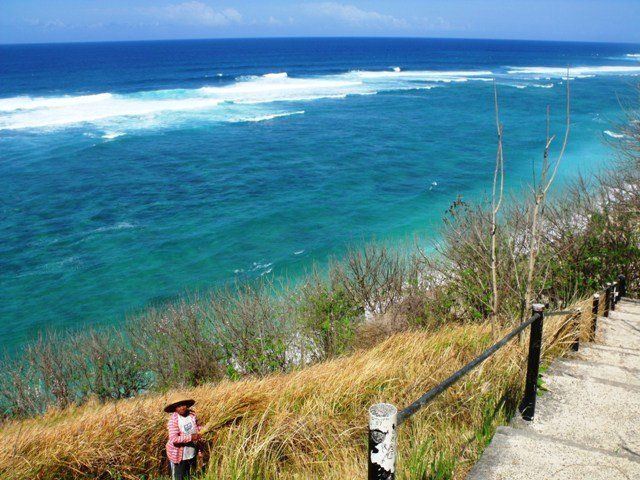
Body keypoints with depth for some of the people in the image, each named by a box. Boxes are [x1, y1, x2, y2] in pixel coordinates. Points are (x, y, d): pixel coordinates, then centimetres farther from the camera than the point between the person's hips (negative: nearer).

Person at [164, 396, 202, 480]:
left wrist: (200, 431, -8)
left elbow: (197, 426, 13)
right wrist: (191, 437, -29)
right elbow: (174, 439, -28)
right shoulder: (173, 420, -21)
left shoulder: (191, 415, -5)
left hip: (192, 453, 6)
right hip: (178, 455, -6)